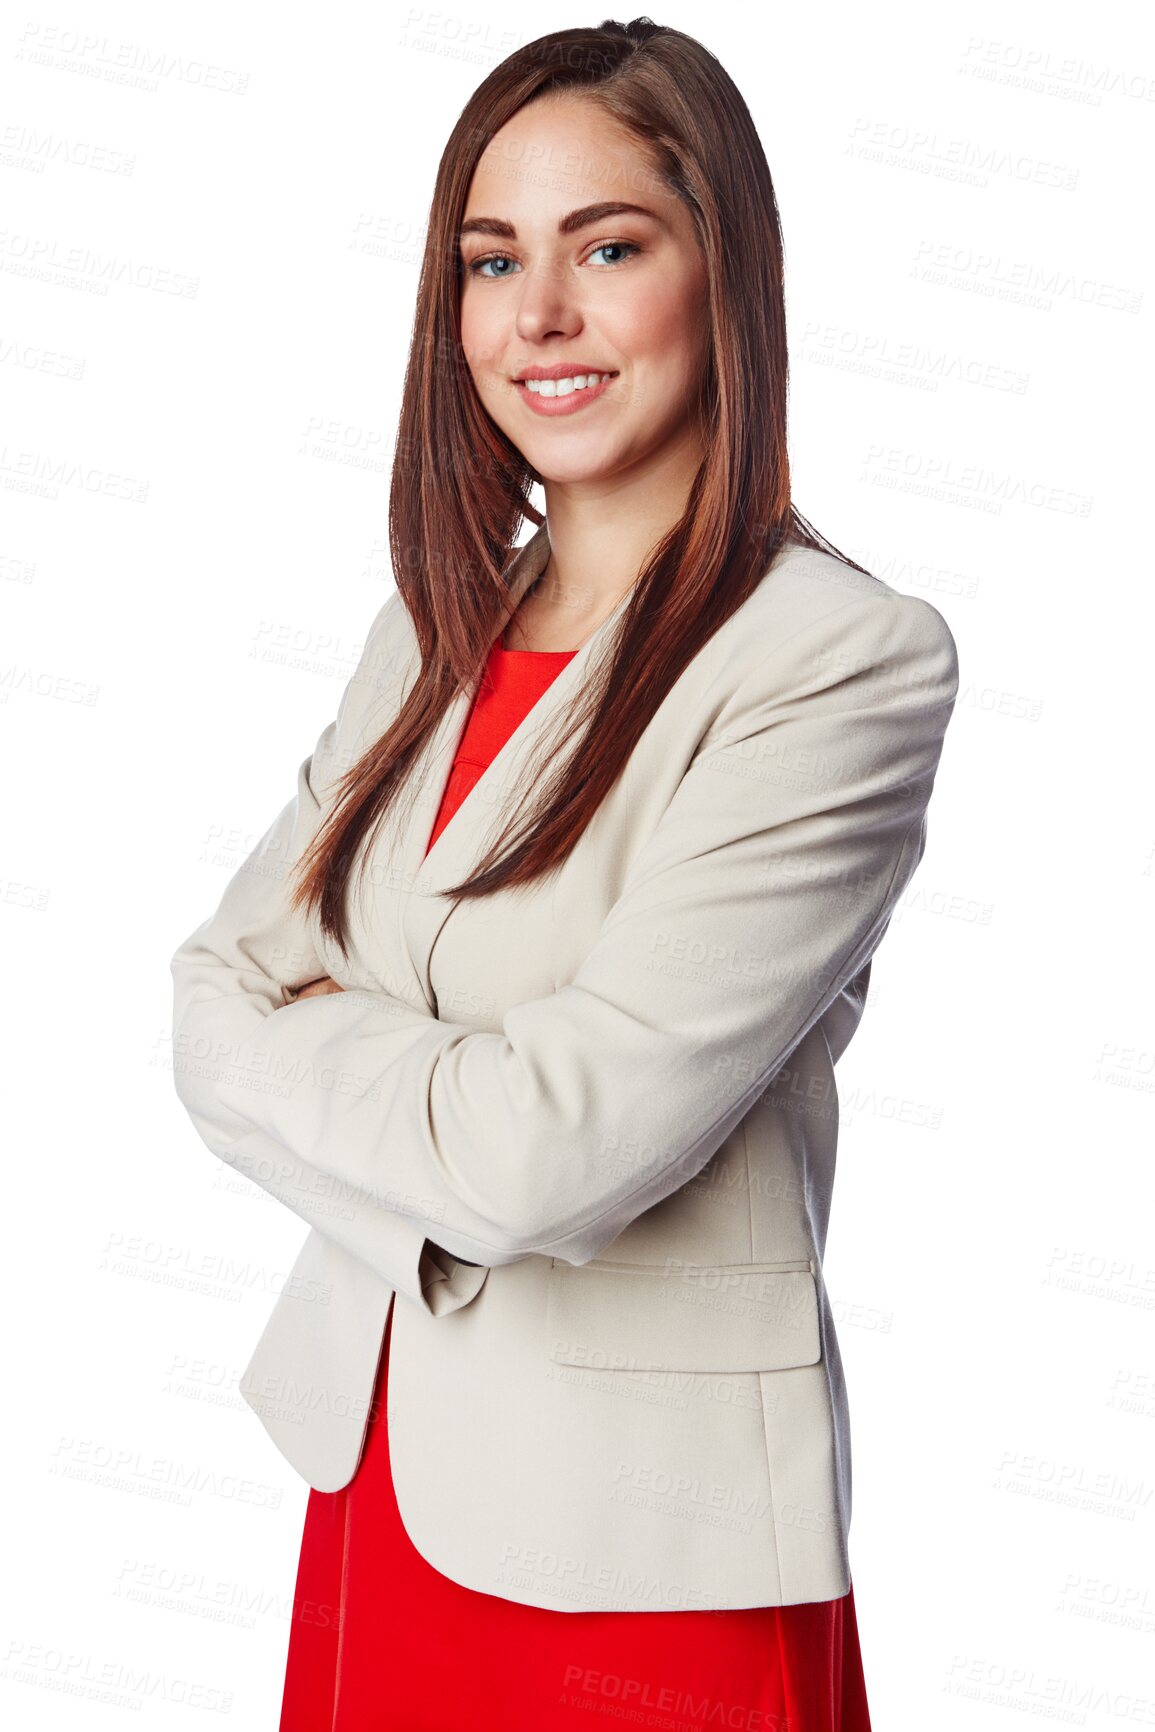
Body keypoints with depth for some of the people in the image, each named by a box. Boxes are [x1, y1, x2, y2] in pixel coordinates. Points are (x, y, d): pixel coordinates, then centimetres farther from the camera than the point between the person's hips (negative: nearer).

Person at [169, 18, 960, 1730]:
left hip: (641, 1546, -6)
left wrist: (292, 1042, -8)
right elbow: (216, 996, 0)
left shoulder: (848, 660, -18)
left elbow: (552, 1152, -25)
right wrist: (441, 1096, -17)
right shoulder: (441, 629, 4)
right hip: (377, 1468, 6)